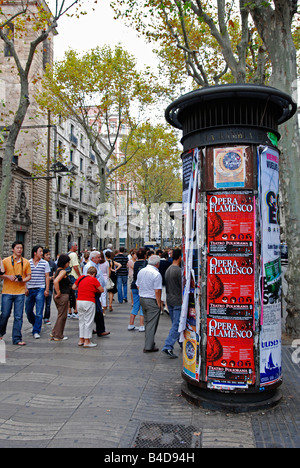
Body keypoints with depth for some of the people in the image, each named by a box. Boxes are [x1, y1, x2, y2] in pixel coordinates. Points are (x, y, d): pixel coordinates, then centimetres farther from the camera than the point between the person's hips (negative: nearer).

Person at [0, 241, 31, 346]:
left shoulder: (26, 262, 7)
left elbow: (29, 276, 9)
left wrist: (22, 280, -10)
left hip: (20, 292, 1)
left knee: (18, 316, 1)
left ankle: (17, 339, 8)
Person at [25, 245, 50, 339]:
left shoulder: (45, 263, 2)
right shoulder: (28, 263, 6)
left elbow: (47, 277, 2)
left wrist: (47, 289, -5)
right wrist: (25, 288, 0)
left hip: (40, 289, -2)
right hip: (30, 289, 3)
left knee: (39, 312, -5)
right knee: (28, 310, 12)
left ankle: (36, 331, 3)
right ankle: (35, 324, 36)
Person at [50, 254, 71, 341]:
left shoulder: (58, 270, 11)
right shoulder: (63, 271, -17)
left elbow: (55, 281, 23)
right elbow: (55, 282, -31)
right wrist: (58, 293, -22)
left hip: (59, 296, 9)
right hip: (63, 295, -9)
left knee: (60, 315, 21)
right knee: (62, 316, 3)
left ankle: (54, 333, 25)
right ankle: (58, 336, 11)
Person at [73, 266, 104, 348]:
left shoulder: (80, 278, 10)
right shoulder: (93, 279, -6)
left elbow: (73, 287, 19)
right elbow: (102, 290, -2)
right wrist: (97, 290, 18)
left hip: (79, 301, 6)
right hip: (89, 302, -6)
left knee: (81, 321, 16)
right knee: (88, 321, 1)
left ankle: (81, 340, 20)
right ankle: (87, 341, 3)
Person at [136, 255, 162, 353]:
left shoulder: (141, 271, 6)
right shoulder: (156, 274, -17)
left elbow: (138, 286, 14)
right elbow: (157, 291, -18)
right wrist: (159, 304, -11)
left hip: (142, 298, 8)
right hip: (152, 300, -8)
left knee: (147, 322, 20)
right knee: (152, 323, 0)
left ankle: (149, 342, 30)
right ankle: (149, 346, 3)